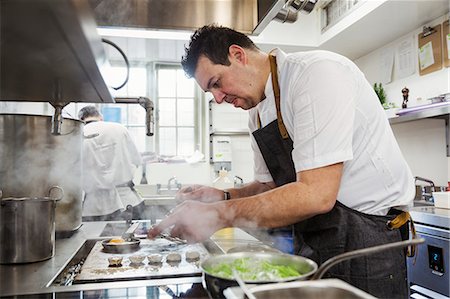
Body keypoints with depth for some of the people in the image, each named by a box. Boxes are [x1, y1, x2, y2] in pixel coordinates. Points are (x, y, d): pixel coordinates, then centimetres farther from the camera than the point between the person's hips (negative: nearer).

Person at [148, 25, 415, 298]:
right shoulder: (258, 113, 8)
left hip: (365, 240, -7)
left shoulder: (318, 72, -20)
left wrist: (219, 215, -25)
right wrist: (223, 198, -2)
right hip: (311, 242, 8)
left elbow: (316, 194, -27)